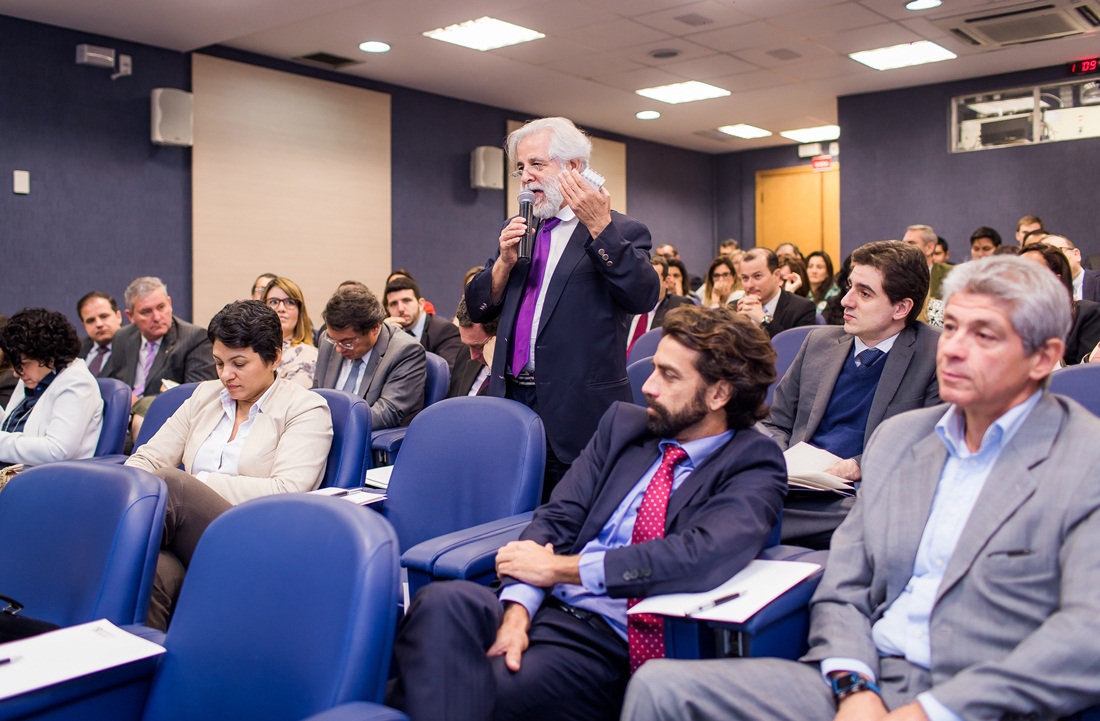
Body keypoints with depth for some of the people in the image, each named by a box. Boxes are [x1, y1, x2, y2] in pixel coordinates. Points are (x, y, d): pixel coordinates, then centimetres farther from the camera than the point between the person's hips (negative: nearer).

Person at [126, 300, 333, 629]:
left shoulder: (307, 408, 4)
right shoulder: (205, 395, 22)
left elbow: (286, 492, -10)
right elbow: (148, 458, 17)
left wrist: (199, 483, -13)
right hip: (187, 543, 4)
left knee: (169, 482, -31)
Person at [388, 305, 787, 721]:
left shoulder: (754, 466, -1)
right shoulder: (623, 423, 13)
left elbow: (701, 558, -20)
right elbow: (556, 518, 5)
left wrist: (557, 567, -14)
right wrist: (517, 611, -15)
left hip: (612, 643, -4)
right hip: (542, 608, 4)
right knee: (443, 602, -28)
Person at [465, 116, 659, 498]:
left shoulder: (618, 233, 0)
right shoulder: (517, 230, 17)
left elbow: (644, 296, -17)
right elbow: (478, 309, 15)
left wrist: (600, 227, -22)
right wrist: (505, 262, -3)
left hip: (578, 414, -5)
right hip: (512, 399, 5)